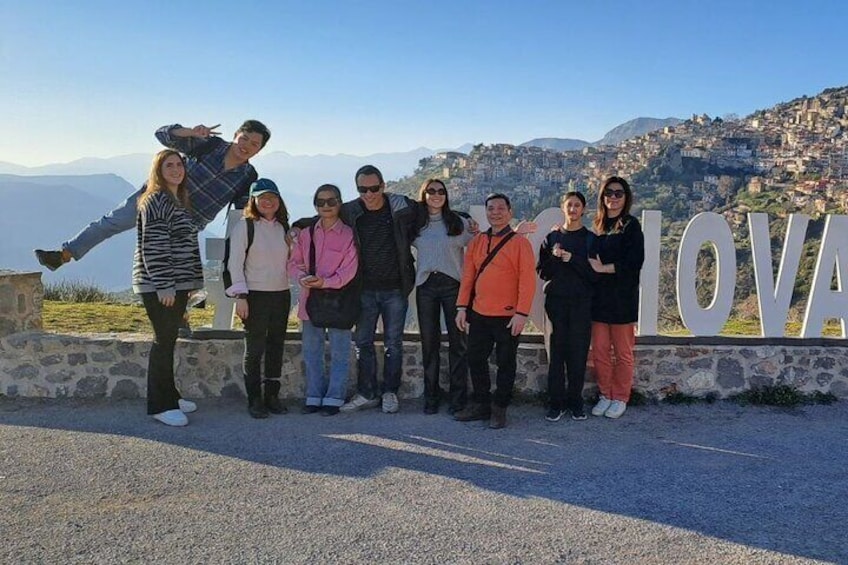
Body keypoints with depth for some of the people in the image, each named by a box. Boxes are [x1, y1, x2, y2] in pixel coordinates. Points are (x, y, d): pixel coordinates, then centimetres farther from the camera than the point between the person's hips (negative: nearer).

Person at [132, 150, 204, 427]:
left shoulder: (179, 201, 16)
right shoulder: (156, 201, -13)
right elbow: (153, 248, -19)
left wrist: (190, 281, 21)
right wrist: (163, 286, -21)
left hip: (176, 284, 9)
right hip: (159, 286, -9)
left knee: (169, 340, 15)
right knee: (163, 341, -4)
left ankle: (169, 396, 26)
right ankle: (159, 405, 4)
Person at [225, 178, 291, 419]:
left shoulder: (283, 228, 12)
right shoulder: (244, 226, -4)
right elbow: (235, 263, -8)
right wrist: (241, 296, -13)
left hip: (281, 294, 5)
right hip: (255, 295, -5)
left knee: (276, 347, 9)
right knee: (254, 349, -1)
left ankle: (272, 395, 19)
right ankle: (254, 399, 9)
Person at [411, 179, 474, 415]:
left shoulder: (460, 222, 3)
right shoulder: (415, 225, 9)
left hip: (453, 284, -2)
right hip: (425, 285, 2)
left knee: (458, 341, 0)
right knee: (429, 342, 6)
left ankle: (458, 396, 9)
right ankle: (431, 395, 15)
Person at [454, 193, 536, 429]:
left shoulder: (520, 243, -6)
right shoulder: (477, 241, 9)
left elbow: (528, 280, -11)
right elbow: (468, 275, 9)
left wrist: (522, 313, -16)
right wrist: (462, 307, 3)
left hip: (508, 316, -5)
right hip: (478, 314, 5)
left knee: (505, 363, 6)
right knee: (476, 359, 11)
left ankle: (499, 408, 19)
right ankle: (480, 404, 26)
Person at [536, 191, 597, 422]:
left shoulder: (590, 239, 5)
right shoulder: (552, 237, 9)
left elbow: (594, 274, -4)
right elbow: (543, 272, 6)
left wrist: (571, 258, -14)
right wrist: (554, 257, -11)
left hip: (581, 302, -1)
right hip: (556, 301, 1)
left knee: (578, 353, -1)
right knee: (557, 351, 0)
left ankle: (575, 402, 11)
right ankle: (556, 403, 7)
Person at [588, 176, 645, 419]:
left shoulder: (631, 225, -3)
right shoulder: (599, 225, 13)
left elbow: (634, 262, -12)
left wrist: (603, 268, -11)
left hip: (622, 298, -5)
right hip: (599, 297, 5)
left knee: (622, 352, 4)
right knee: (599, 351, 6)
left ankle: (620, 398, 16)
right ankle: (605, 395, 20)